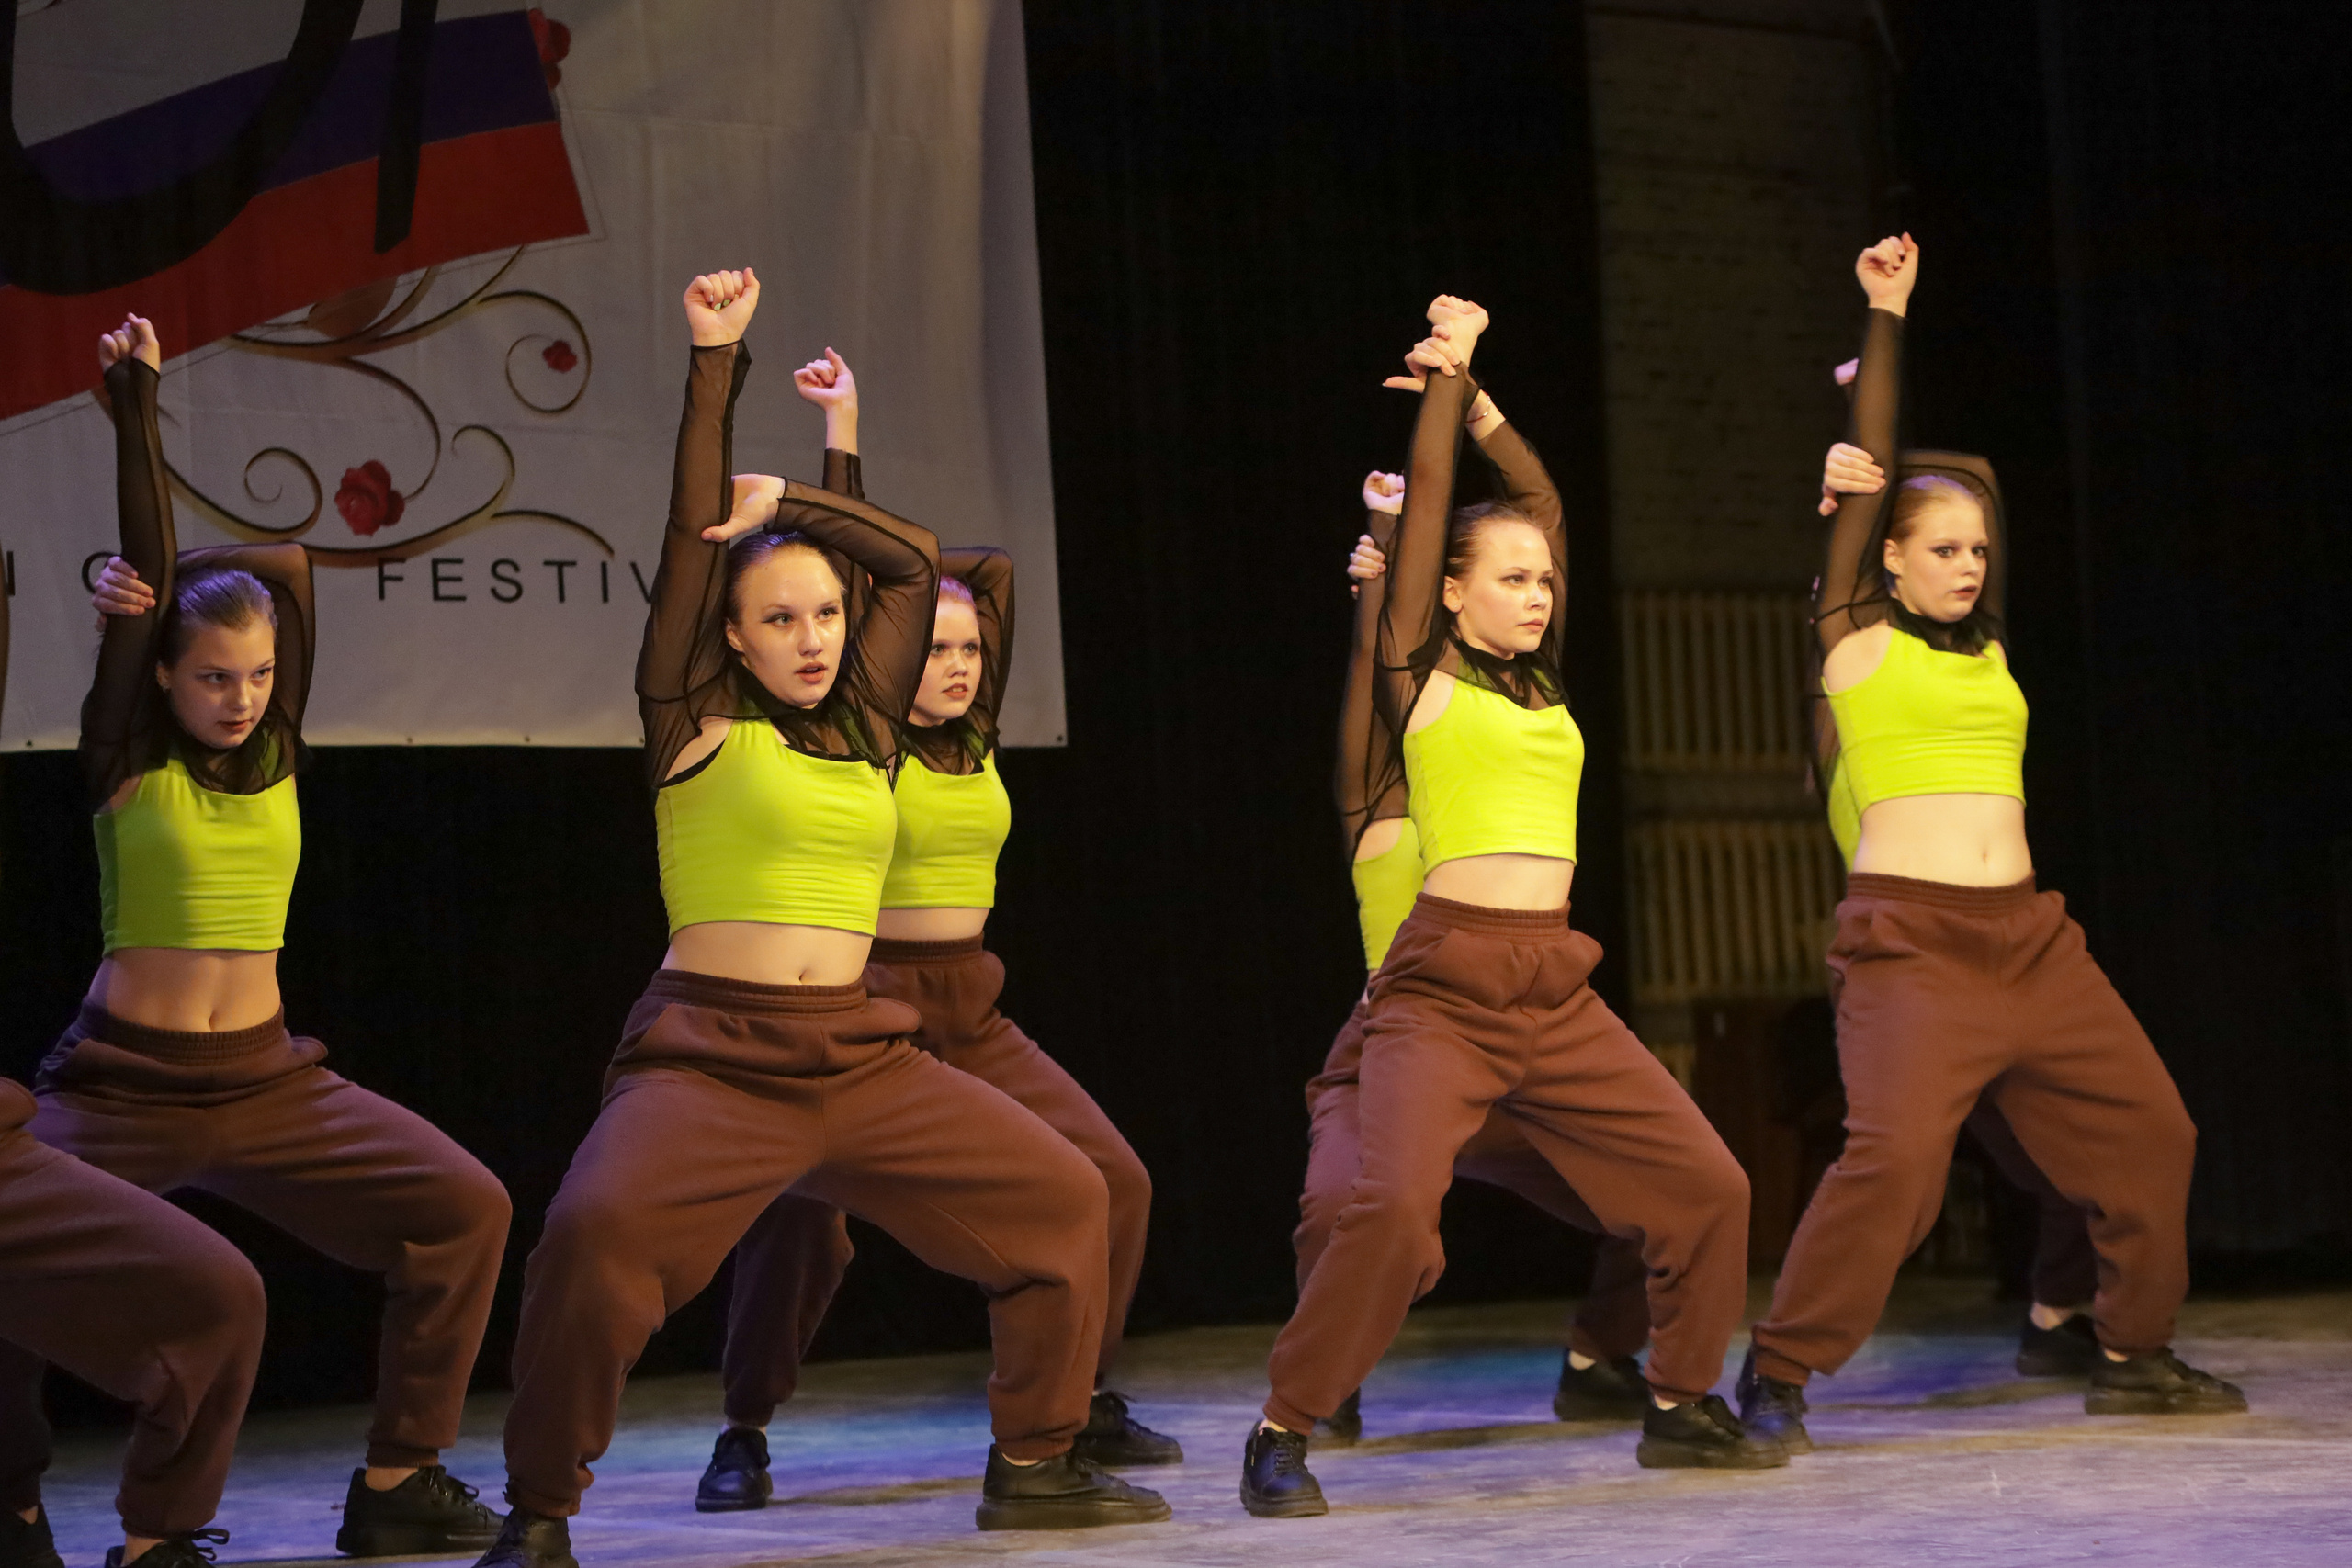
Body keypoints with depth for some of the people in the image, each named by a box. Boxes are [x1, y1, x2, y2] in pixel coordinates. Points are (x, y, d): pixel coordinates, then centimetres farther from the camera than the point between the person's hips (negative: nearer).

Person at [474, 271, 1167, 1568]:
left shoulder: (863, 729, 12)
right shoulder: (696, 727, 0)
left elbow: (913, 558, 16)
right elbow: (693, 541, -4)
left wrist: (786, 505, 10)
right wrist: (714, 363, -3)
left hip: (861, 1057, 6)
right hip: (711, 1055, -6)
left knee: (1064, 1198, 3)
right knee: (594, 1234, -30)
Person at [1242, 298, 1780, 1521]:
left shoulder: (1544, 688, 17)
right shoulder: (1423, 681, 3)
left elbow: (1544, 506, 21)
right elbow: (1426, 508, -2)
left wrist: (1470, 393, 22)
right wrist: (1447, 374, 6)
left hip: (1558, 994, 6)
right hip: (1445, 990, -6)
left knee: (1708, 1187, 2)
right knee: (1392, 1209, -24)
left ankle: (1680, 1404, 20)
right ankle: (1282, 1435, -9)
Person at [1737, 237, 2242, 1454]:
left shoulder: (1987, 652, 17)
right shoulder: (1858, 635, 3)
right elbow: (1869, 474, 0)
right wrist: (1884, 320, 2)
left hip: (2030, 936, 7)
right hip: (1911, 940, -7)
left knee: (2146, 1129, 6)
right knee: (1893, 1152, -21)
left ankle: (2134, 1355, 21)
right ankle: (1777, 1378, -11)